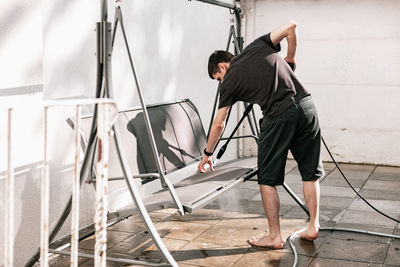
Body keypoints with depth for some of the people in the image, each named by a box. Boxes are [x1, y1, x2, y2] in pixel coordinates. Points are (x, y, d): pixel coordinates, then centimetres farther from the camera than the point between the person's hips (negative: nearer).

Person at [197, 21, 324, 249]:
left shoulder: (230, 81, 10)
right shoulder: (258, 46, 19)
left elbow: (219, 123, 14)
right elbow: (292, 27, 13)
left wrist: (208, 154, 26)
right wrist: (290, 59, 24)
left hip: (279, 117, -5)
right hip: (307, 106, 5)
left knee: (268, 179, 9)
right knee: (311, 173, 16)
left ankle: (275, 236, 13)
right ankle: (313, 227, 22)